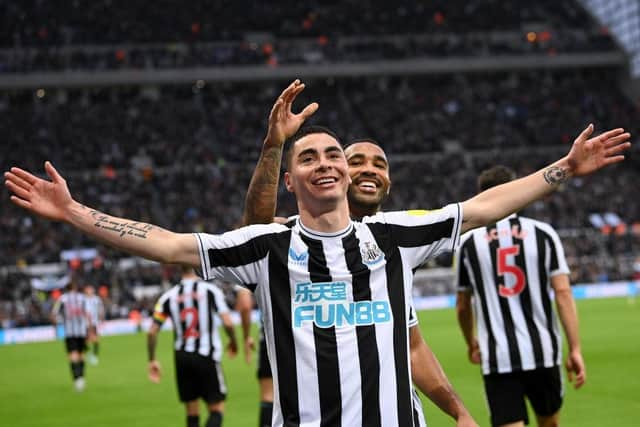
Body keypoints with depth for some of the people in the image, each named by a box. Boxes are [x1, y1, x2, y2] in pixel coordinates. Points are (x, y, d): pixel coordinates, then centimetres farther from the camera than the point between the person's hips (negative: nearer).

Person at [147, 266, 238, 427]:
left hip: (182, 357, 3)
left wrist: (152, 360, 12)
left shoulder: (169, 296, 4)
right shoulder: (210, 290, -6)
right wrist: (233, 341, 8)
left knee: (192, 413, 13)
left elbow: (152, 332, 2)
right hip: (207, 356, -3)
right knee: (216, 409, 4)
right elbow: (228, 323, -12)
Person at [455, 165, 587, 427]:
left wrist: (471, 344, 30)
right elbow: (563, 293, -6)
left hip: (497, 359, -1)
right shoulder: (542, 233, 1)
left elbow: (462, 306, 12)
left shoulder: (468, 242, 3)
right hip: (542, 352, 1)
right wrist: (575, 349, -3)